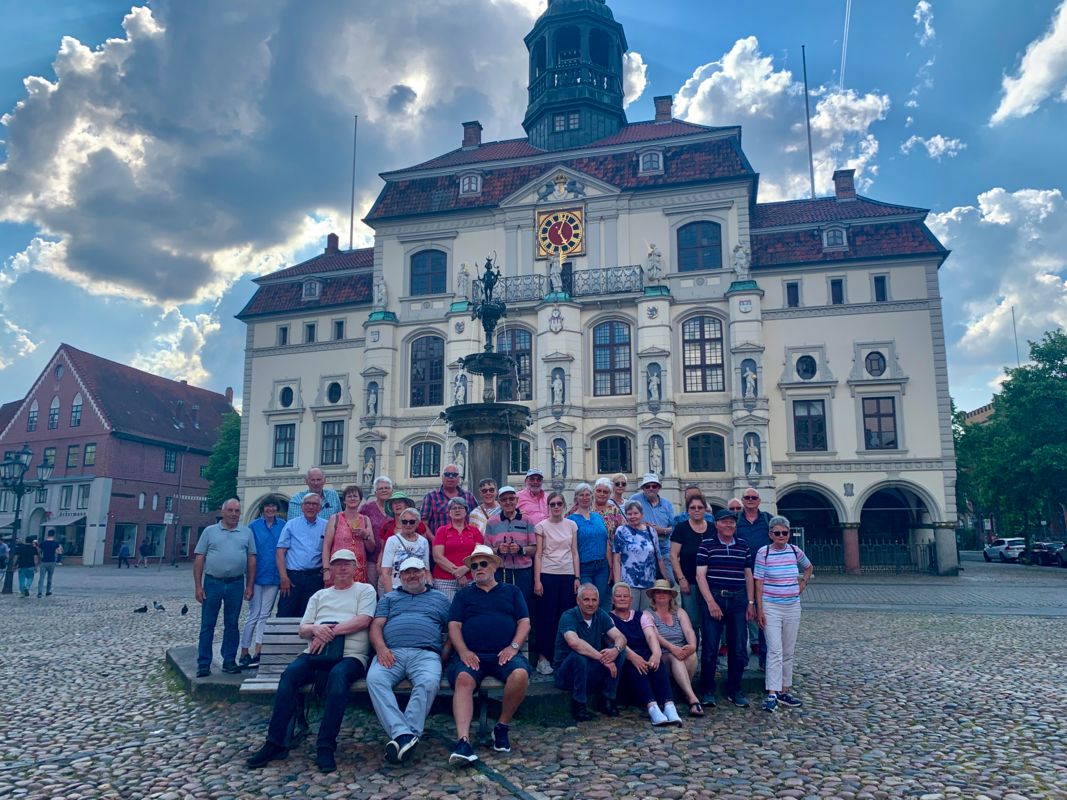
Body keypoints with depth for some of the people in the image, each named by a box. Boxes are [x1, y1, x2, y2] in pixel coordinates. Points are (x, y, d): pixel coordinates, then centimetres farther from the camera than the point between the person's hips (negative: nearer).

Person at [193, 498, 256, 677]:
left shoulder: (246, 533, 7)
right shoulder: (210, 531, 3)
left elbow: (251, 560, 7)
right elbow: (198, 560, 2)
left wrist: (249, 586, 2)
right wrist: (198, 586, -4)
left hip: (236, 584, 1)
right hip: (212, 583, -1)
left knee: (232, 624, 8)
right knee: (207, 625, 3)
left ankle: (229, 661, 17)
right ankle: (203, 664, 9)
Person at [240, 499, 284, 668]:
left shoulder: (283, 525, 3)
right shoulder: (254, 526, -1)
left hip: (273, 577, 2)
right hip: (257, 576, -2)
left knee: (264, 615, 6)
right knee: (254, 614, 2)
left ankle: (258, 653, 11)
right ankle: (244, 653, 12)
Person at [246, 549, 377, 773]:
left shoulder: (365, 590, 14)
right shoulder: (319, 595, 26)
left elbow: (363, 620, -3)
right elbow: (303, 629, 18)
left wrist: (331, 631, -11)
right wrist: (317, 629, -7)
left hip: (351, 655, -4)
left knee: (338, 675, -37)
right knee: (290, 674, -26)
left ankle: (326, 747, -33)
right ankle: (275, 743, -22)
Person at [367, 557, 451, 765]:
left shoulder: (439, 598, 26)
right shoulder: (389, 597, 29)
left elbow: (451, 630, 20)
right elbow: (376, 625, 14)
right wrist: (381, 648, -6)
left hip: (426, 653, -1)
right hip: (391, 653, 1)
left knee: (429, 683, -35)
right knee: (374, 679, -33)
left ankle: (401, 735, -37)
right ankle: (405, 735, -40)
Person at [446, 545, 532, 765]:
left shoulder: (511, 591, 22)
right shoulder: (464, 594, 23)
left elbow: (524, 622, 12)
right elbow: (454, 625, 11)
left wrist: (513, 647, -6)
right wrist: (463, 651, -8)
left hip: (505, 654, 0)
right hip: (471, 654, 0)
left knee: (520, 674, -32)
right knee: (463, 679, -33)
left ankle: (502, 727, -11)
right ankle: (463, 741, -42)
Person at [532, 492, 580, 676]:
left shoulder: (571, 525, 8)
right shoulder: (541, 526, 0)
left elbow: (574, 553, 10)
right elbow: (538, 555, -2)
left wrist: (577, 577, 4)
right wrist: (537, 580, -8)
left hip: (568, 575, 3)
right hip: (547, 575, -3)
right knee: (547, 617, -1)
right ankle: (543, 658, 6)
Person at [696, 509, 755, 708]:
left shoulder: (743, 546, 11)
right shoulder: (707, 544, -1)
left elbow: (748, 575, 15)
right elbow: (700, 575, -6)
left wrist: (751, 602, 9)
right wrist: (711, 602, -12)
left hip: (738, 600, 4)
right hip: (714, 597, -4)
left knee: (738, 649, 6)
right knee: (709, 648, -1)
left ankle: (734, 690, 20)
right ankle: (707, 691, 10)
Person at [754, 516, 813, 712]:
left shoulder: (795, 551, 3)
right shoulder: (764, 553, -8)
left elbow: (809, 567, 25)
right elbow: (758, 582, -8)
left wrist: (803, 584, 9)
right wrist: (759, 609, -11)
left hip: (793, 607, 4)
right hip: (771, 607, -4)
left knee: (789, 652, 11)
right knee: (775, 651, -10)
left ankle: (785, 691, 21)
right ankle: (772, 694, -9)